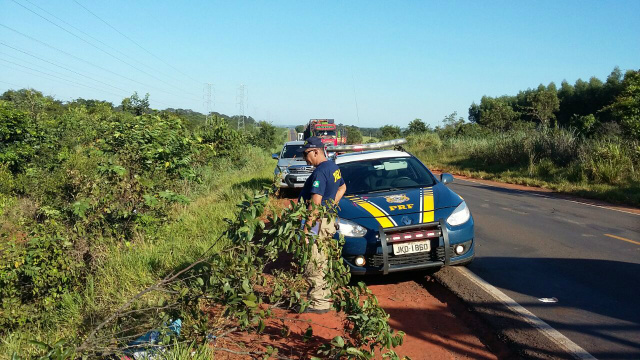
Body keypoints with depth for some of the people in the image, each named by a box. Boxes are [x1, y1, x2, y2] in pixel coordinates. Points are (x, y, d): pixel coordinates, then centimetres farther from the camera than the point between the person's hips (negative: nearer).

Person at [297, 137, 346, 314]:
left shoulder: (320, 172, -19)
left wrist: (306, 228, -23)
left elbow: (315, 202, -24)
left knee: (313, 266, -2)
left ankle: (318, 303, 4)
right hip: (328, 220, 10)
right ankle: (324, 298, 27)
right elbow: (342, 188, 28)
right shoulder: (333, 167, 12)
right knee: (321, 264, 18)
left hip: (318, 223, -10)